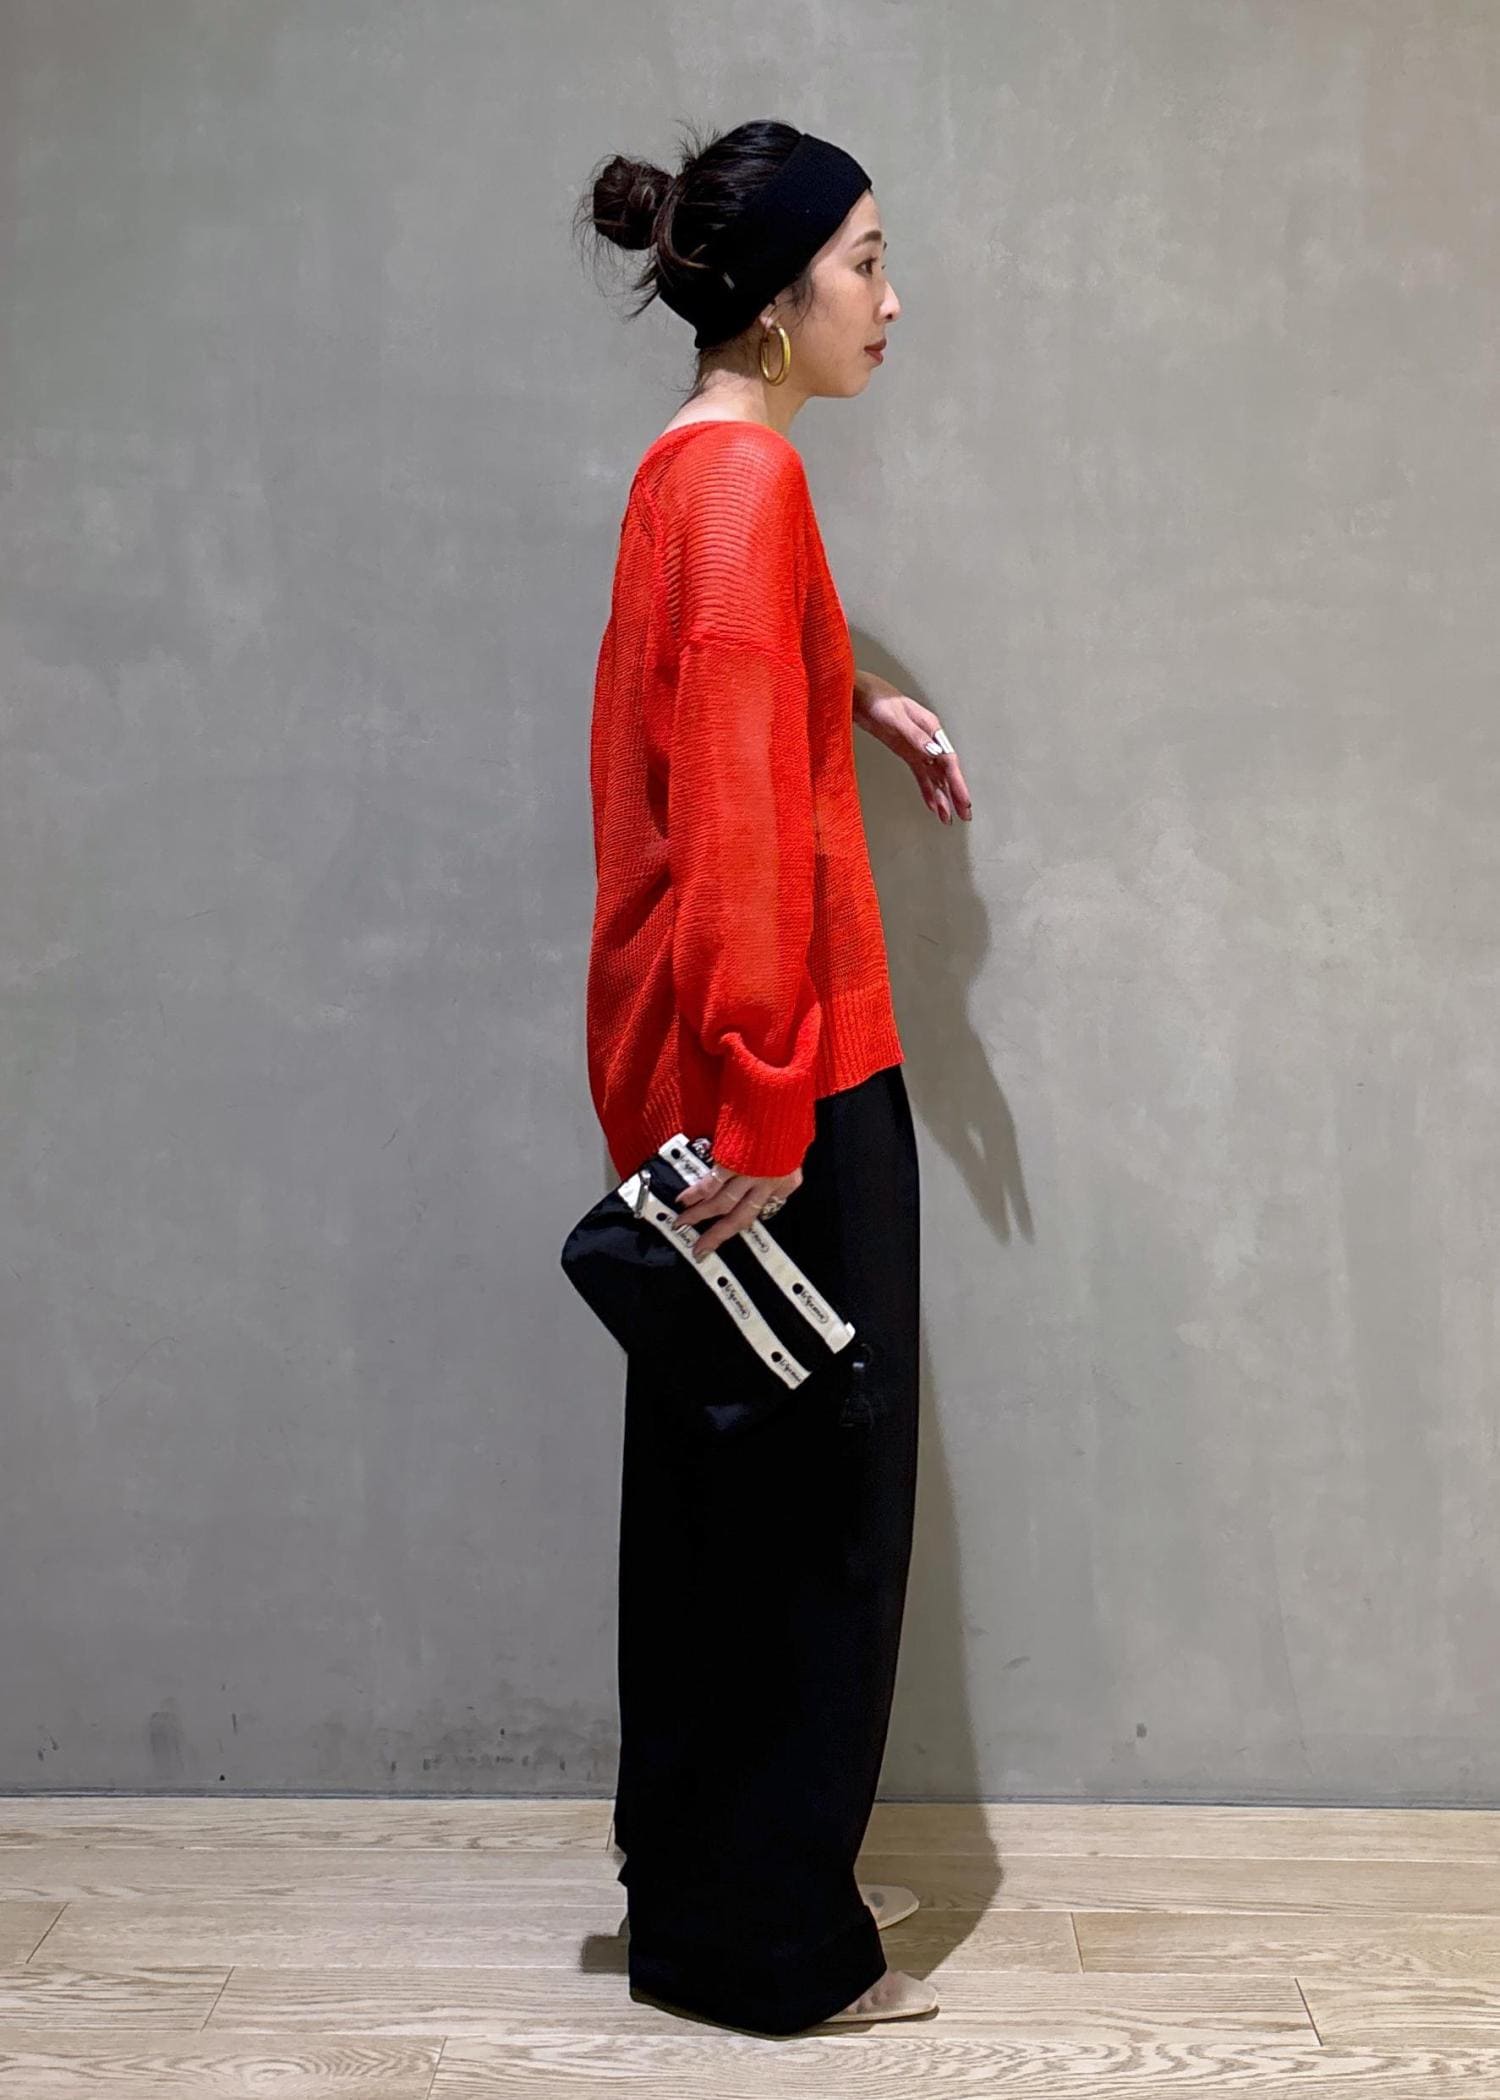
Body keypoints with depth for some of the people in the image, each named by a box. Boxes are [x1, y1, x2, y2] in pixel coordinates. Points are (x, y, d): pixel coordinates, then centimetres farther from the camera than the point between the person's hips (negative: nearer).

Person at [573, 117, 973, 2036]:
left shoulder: (691, 468, 14)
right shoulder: (747, 477, -16)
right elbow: (742, 816, -24)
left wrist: (856, 696, 23)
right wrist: (766, 1104, -26)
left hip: (702, 1060, 10)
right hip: (781, 1070, -10)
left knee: (723, 1477, 18)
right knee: (810, 1489, 2)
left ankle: (704, 1880, 34)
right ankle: (767, 1940, 18)